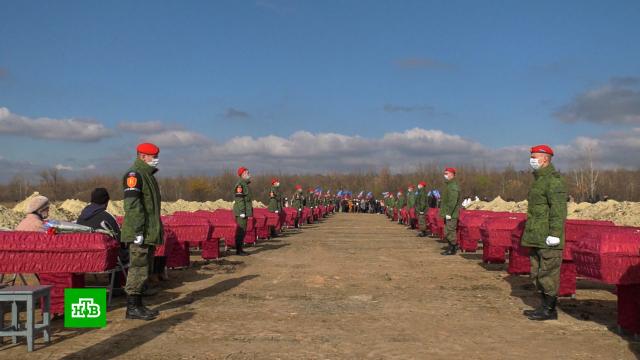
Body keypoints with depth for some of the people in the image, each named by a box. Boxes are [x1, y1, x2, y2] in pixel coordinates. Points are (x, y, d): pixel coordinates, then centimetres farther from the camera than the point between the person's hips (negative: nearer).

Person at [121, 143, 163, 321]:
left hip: (150, 233, 10)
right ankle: (132, 308, -2)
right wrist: (138, 231, -25)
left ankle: (138, 304, 22)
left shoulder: (148, 175, 19)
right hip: (140, 233, -10)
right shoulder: (134, 174, -12)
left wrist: (157, 230, 22)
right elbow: (132, 205, -21)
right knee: (138, 268, -7)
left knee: (144, 268, 14)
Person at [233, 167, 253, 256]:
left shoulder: (245, 184, 18)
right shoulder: (240, 184, -14)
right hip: (241, 212, -10)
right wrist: (242, 212, -22)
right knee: (241, 231, -8)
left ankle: (240, 249, 18)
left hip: (245, 211, 10)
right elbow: (239, 199, -20)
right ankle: (239, 250, -5)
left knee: (242, 231, 13)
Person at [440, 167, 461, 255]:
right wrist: (445, 212, 22)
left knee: (450, 231, -7)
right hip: (449, 214, 10)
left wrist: (449, 213, -24)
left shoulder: (453, 186, -16)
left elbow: (453, 201, -23)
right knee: (448, 232, 14)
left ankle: (452, 249, -1)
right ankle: (452, 247, 21)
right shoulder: (450, 185, 18)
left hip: (451, 215, -10)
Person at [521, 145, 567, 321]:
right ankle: (544, 306, 23)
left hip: (547, 240, -10)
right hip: (536, 237, 10)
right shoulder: (538, 179, 18)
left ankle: (549, 309, 4)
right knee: (537, 273, 14)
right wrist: (530, 232, 25)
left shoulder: (553, 180, -14)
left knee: (548, 273, -4)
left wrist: (554, 234, -23)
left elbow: (559, 210, -20)